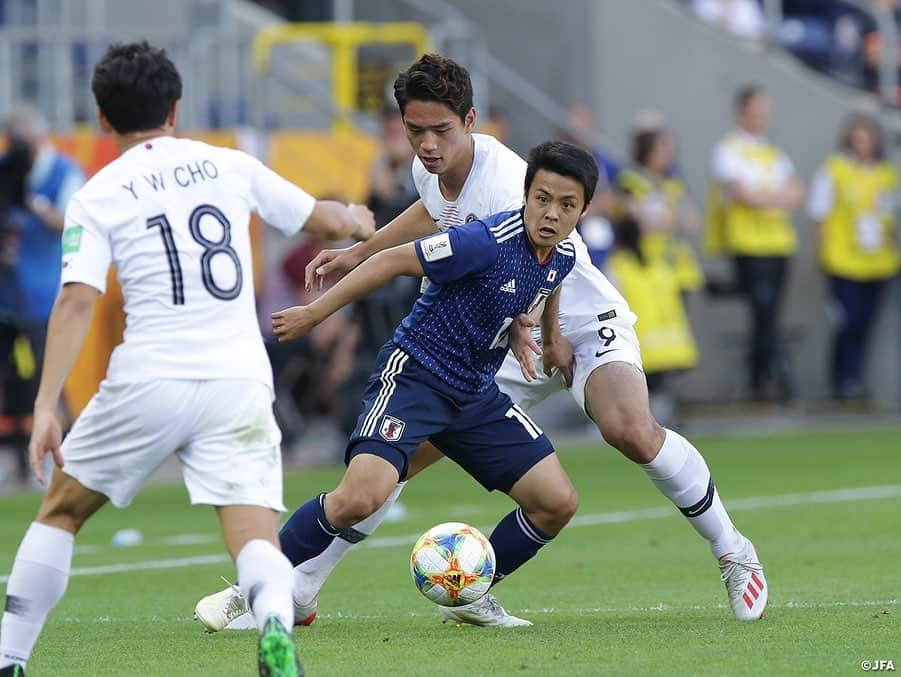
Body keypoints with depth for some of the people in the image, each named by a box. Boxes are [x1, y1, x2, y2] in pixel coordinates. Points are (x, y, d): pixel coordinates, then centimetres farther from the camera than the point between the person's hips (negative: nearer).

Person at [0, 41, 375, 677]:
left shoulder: (97, 198, 3)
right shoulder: (231, 166, 11)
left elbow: (77, 302, -10)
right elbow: (329, 220, 22)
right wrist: (357, 219, 45)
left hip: (147, 384, -1)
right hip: (239, 382, 1)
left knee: (60, 511, 19)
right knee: (256, 541, -6)